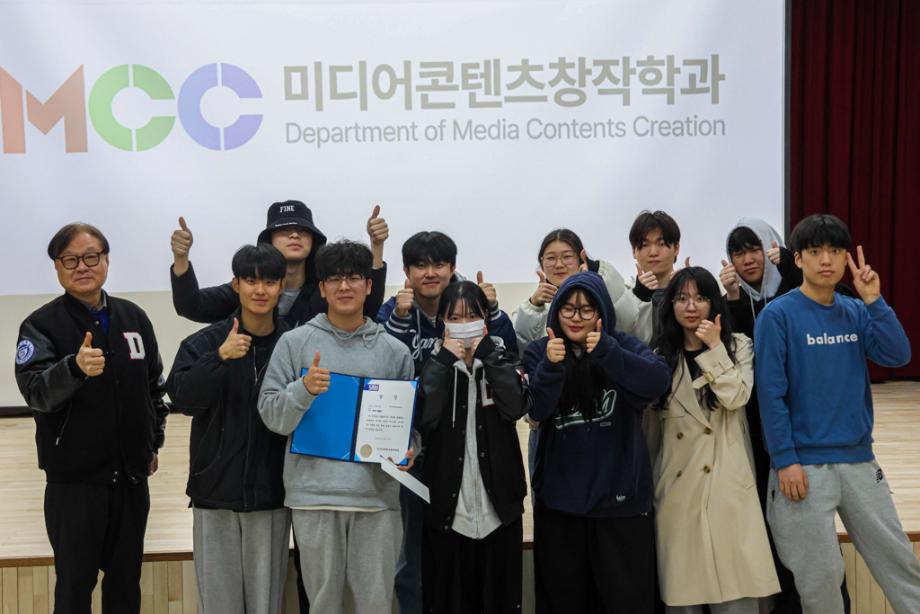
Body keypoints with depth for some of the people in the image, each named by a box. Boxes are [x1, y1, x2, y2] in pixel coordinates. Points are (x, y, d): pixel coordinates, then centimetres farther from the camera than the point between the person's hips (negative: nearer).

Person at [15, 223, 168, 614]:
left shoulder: (134, 318, 6)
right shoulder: (41, 325, -7)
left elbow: (155, 387, 17)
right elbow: (35, 390, -23)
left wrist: (154, 443, 14)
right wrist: (75, 367, -41)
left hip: (131, 477, 4)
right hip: (73, 480, -4)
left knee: (126, 582, 14)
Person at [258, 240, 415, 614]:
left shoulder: (394, 351, 7)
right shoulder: (295, 342, 3)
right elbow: (271, 415, 1)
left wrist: (407, 452, -6)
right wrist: (303, 390, -16)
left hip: (377, 493, 1)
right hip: (314, 492, -1)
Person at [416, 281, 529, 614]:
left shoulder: (502, 358, 6)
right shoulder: (434, 362, 5)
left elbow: (516, 407, -14)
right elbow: (424, 416, -14)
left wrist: (486, 352, -13)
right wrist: (446, 359, -13)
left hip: (499, 499, 1)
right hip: (448, 501, 0)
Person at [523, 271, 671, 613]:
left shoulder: (624, 346, 1)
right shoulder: (540, 352, 3)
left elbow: (658, 382, -18)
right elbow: (537, 410, -11)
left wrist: (608, 352, -31)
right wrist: (551, 366, -28)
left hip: (620, 495, -1)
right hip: (559, 498, 1)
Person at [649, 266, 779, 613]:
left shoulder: (738, 346, 7)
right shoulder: (660, 354, 11)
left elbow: (735, 397, -11)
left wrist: (714, 347, -10)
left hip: (727, 480, -1)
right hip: (677, 482, 2)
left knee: (735, 581, -4)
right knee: (682, 583, 4)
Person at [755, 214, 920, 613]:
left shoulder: (856, 312, 6)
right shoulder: (778, 315, -9)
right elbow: (770, 393, -12)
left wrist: (873, 300, -12)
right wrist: (784, 460, -14)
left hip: (859, 460, 5)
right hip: (803, 463, -4)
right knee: (821, 577, 4)